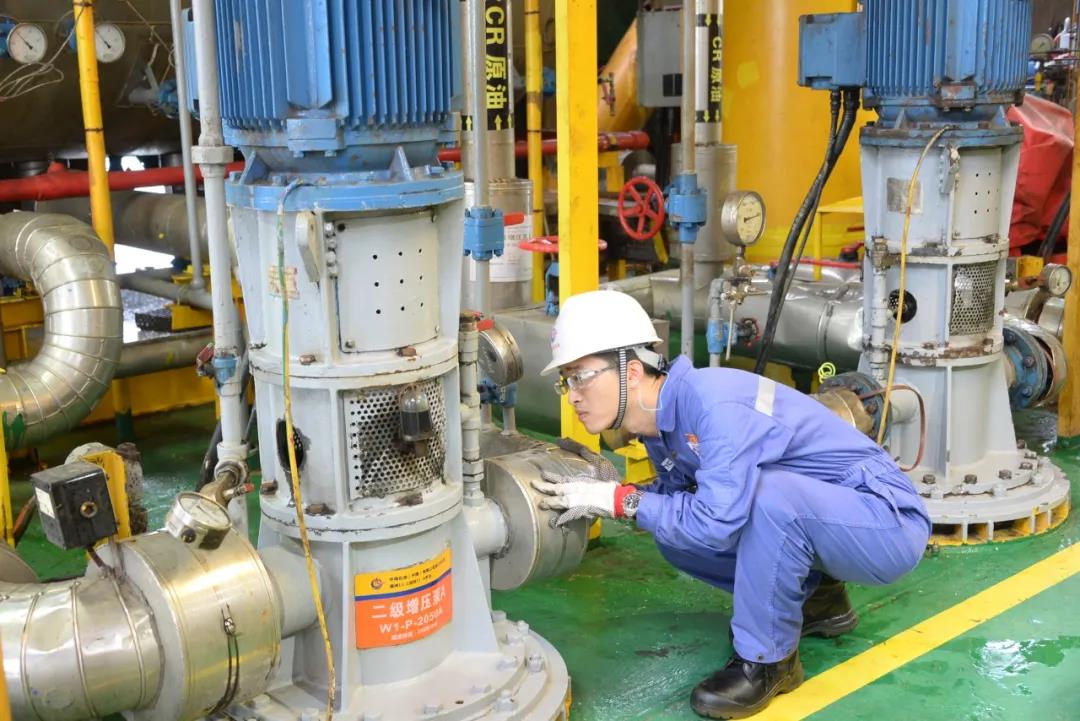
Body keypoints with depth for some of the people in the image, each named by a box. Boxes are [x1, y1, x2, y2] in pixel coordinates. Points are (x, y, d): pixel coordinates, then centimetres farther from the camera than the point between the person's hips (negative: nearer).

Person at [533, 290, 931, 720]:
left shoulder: (714, 401, -28)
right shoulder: (658, 419, -2)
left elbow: (716, 523, -30)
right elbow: (677, 498, 7)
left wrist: (618, 499, -22)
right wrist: (596, 496, -6)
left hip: (889, 522, -8)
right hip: (817, 517, 8)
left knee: (768, 493, -35)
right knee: (674, 530, 1)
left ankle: (768, 660, -14)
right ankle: (814, 598, 15)